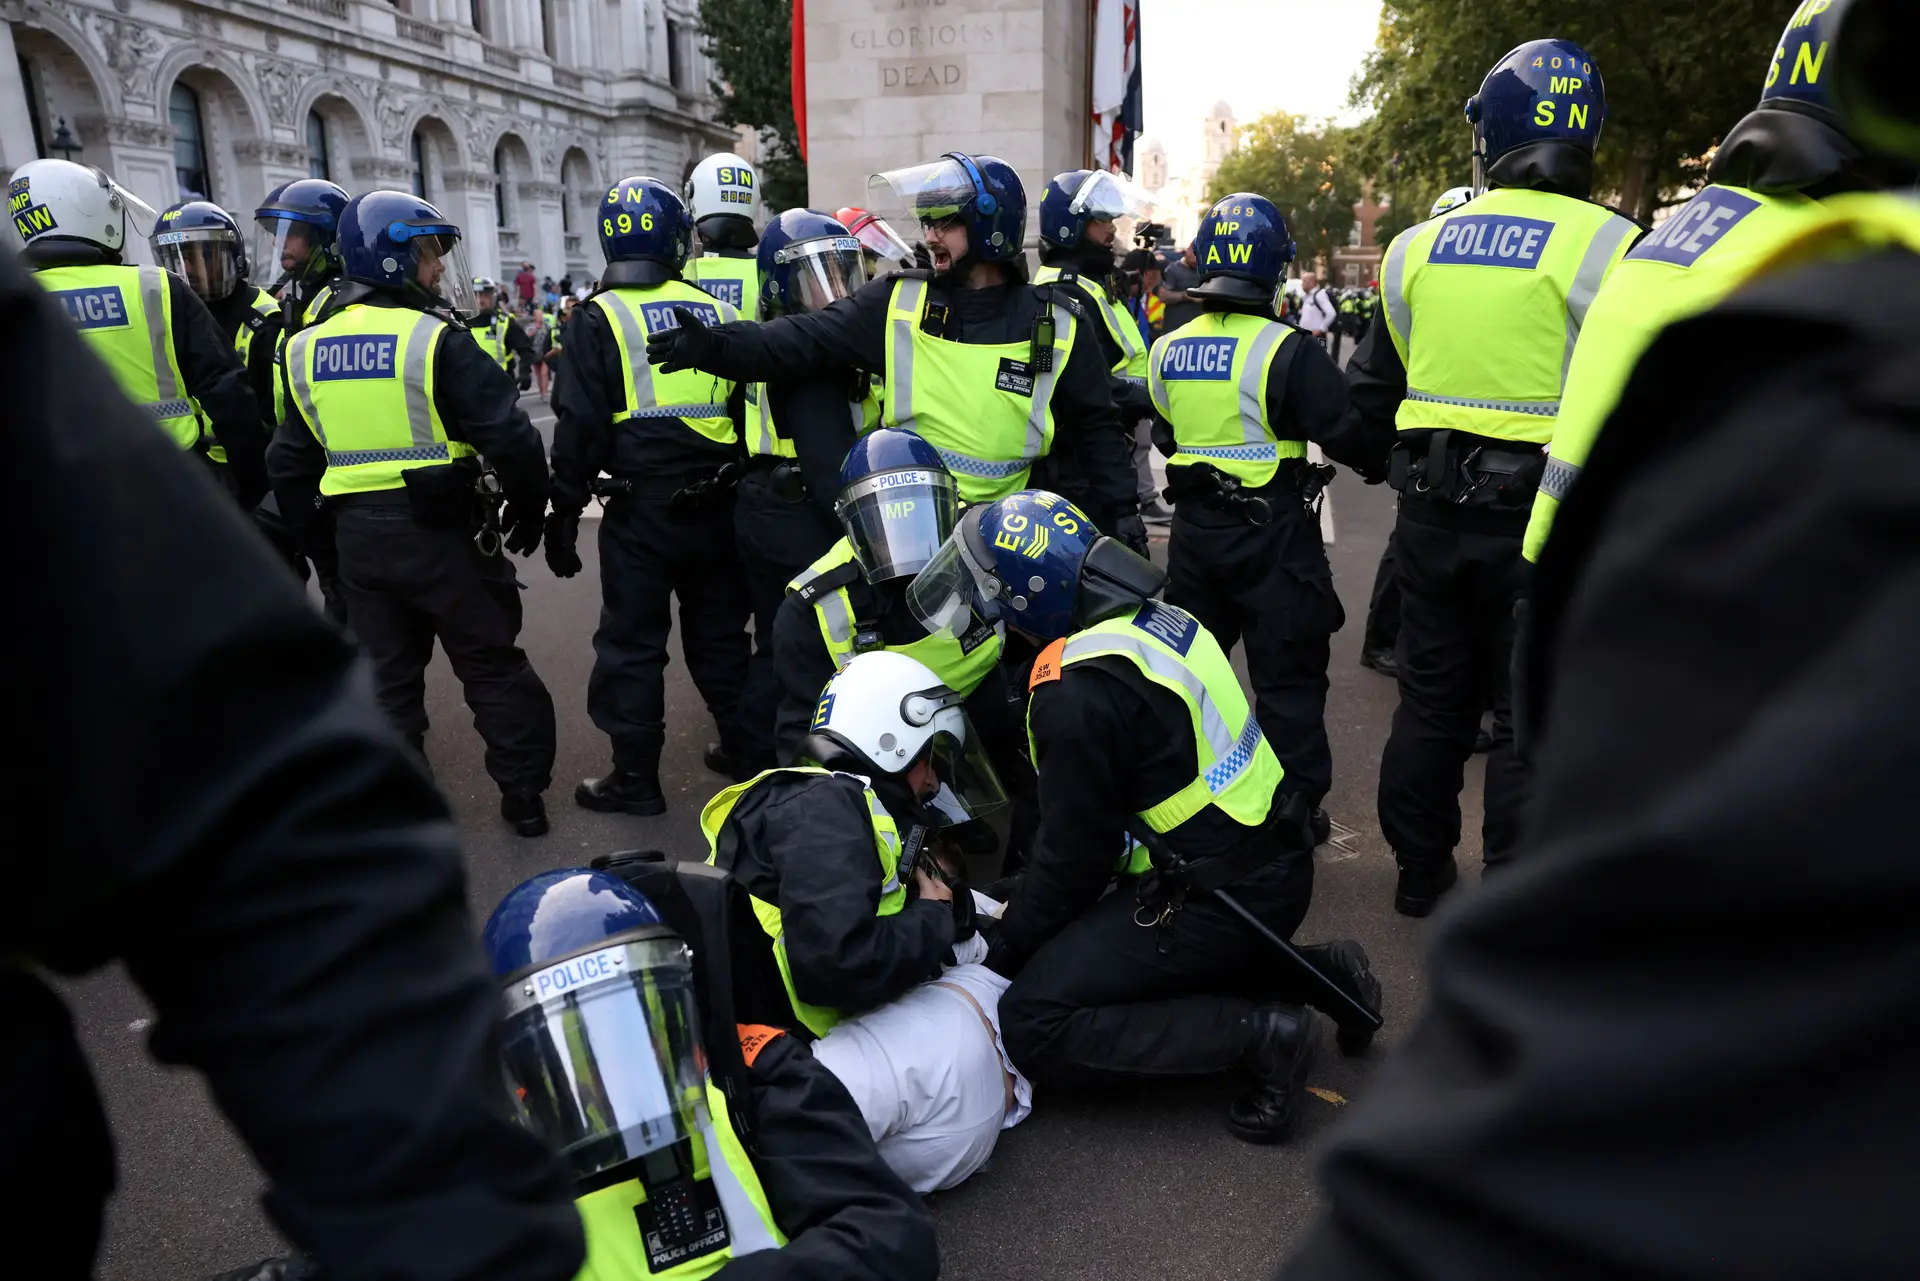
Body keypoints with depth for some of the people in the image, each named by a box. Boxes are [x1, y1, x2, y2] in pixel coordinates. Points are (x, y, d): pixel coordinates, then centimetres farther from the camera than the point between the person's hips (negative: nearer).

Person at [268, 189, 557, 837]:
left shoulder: (307, 348, 7)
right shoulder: (436, 340, -14)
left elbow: (288, 461, 12)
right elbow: (510, 438, -18)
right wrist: (527, 514, -4)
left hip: (357, 535, 5)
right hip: (438, 530, -5)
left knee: (386, 675, 16)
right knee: (492, 665, 9)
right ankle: (524, 794, 15)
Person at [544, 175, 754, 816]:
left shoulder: (599, 320, -7)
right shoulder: (715, 312, 4)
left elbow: (579, 428, -9)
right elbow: (745, 408, 9)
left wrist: (563, 514, -2)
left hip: (641, 509, -4)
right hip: (715, 504, 4)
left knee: (632, 642, 6)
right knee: (719, 630, 17)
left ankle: (635, 776, 13)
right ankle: (742, 747, 28)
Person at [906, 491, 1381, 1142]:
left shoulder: (1075, 693, -22)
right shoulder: (1155, 619, 6)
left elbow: (1071, 857, -13)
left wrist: (1002, 956, 3)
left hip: (1221, 897, -9)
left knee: (1033, 1026, -6)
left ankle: (1258, 1034, -11)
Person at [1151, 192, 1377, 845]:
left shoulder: (1169, 349, 2)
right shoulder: (1288, 352, -15)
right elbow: (1346, 434, -14)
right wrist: (1386, 459, 3)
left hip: (1194, 526, 5)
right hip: (1271, 532, -5)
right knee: (1289, 676, 6)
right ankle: (1296, 810, 13)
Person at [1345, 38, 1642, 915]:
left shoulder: (1418, 247, 3)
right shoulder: (1602, 246, -11)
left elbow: (1370, 391, 11)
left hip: (1432, 511, 4)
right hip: (1541, 516, -4)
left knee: (1431, 697, 17)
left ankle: (1420, 872, 30)